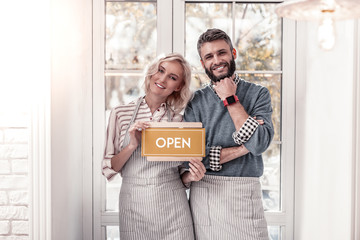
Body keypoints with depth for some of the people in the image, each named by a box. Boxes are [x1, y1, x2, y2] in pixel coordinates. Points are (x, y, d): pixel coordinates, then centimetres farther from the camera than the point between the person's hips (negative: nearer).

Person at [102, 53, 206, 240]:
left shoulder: (178, 120, 4)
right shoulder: (121, 114, 1)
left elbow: (181, 176, 11)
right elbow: (108, 170, 0)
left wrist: (191, 176, -10)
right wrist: (132, 146, -14)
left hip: (172, 206, 1)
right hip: (134, 206, -1)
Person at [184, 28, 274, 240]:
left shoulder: (258, 94, 2)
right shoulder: (196, 101, 3)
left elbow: (260, 143, -14)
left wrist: (230, 100, -9)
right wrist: (242, 147, -11)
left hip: (244, 195, 0)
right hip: (203, 194, 1)